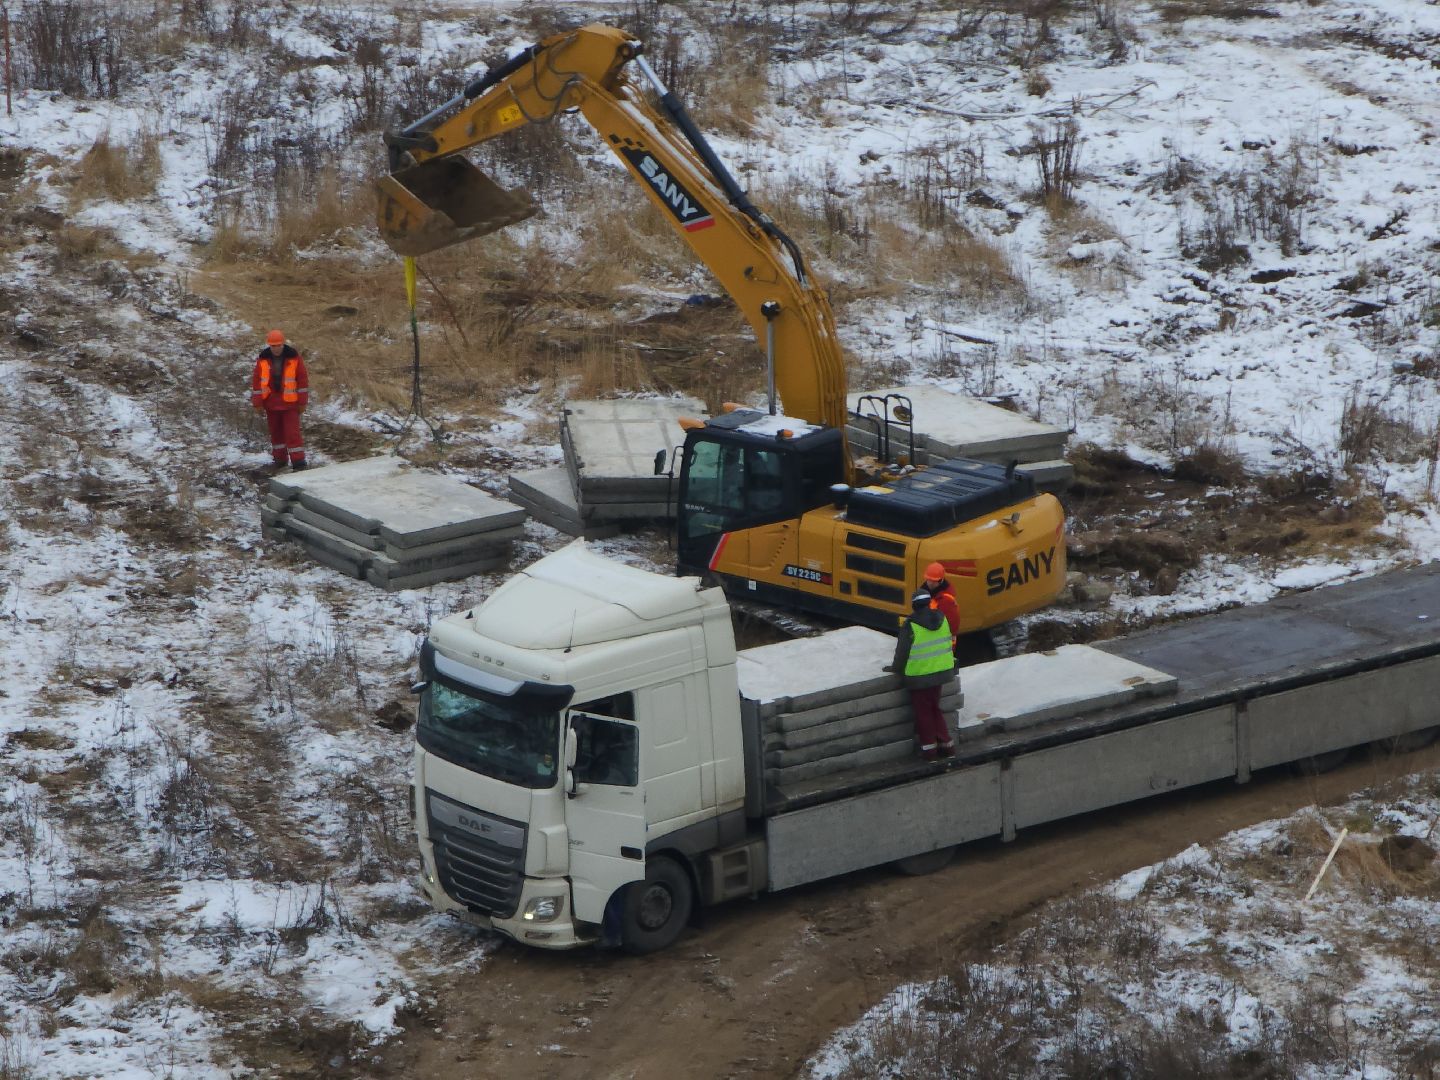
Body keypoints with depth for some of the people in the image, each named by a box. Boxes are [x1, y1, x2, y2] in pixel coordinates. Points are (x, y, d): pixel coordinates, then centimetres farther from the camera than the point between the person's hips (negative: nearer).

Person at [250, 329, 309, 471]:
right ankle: (279, 459, 28)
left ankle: (298, 462, -6)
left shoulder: (294, 358, -9)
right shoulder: (263, 359, -4)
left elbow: (303, 379, -3)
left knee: (292, 432, -7)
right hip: (271, 403, 3)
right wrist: (258, 403, -1)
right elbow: (256, 381, 1)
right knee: (276, 432, 14)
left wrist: (302, 402, -3)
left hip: (290, 402, -3)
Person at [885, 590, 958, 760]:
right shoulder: (941, 619, 0)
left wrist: (896, 667, 5)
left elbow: (902, 650, -12)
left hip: (919, 677, -6)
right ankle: (946, 745, 21)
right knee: (935, 709, 20)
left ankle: (929, 748, 11)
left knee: (923, 712, 8)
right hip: (940, 672, 6)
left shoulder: (910, 625, -19)